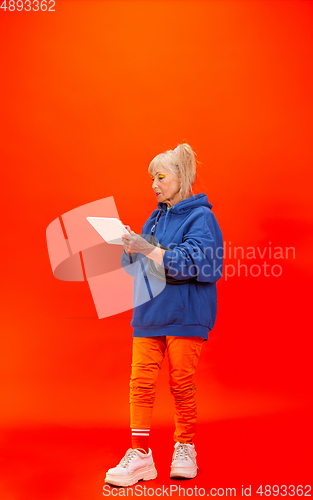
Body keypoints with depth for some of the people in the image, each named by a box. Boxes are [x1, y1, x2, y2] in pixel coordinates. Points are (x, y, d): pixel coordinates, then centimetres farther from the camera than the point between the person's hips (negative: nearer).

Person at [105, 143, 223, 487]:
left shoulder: (200, 217, -5)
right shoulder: (155, 219, 16)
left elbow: (195, 261, -18)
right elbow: (140, 265, 17)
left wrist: (150, 250, -23)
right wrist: (131, 249, -5)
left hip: (185, 313, -6)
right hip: (149, 310, 6)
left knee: (182, 383, 2)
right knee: (141, 380, -2)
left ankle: (185, 447, 19)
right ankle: (140, 454, 2)